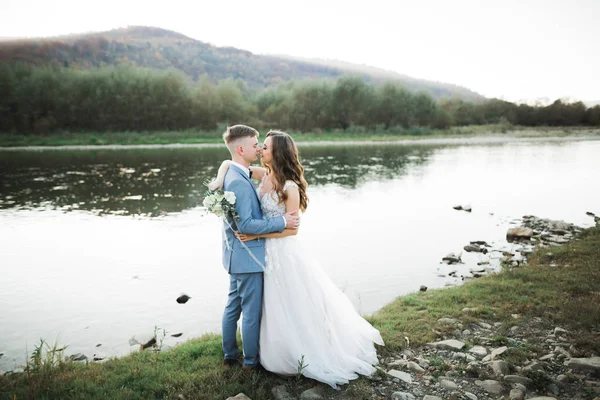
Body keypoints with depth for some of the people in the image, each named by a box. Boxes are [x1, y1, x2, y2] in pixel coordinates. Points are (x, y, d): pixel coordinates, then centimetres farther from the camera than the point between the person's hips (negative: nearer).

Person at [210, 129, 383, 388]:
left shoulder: (290, 187, -19)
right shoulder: (263, 175, -1)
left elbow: (292, 228, -18)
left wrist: (257, 235, -21)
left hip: (284, 252, -7)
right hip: (265, 251, 7)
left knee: (292, 306, 8)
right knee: (274, 307, 19)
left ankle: (307, 356, 30)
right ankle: (285, 352, 40)